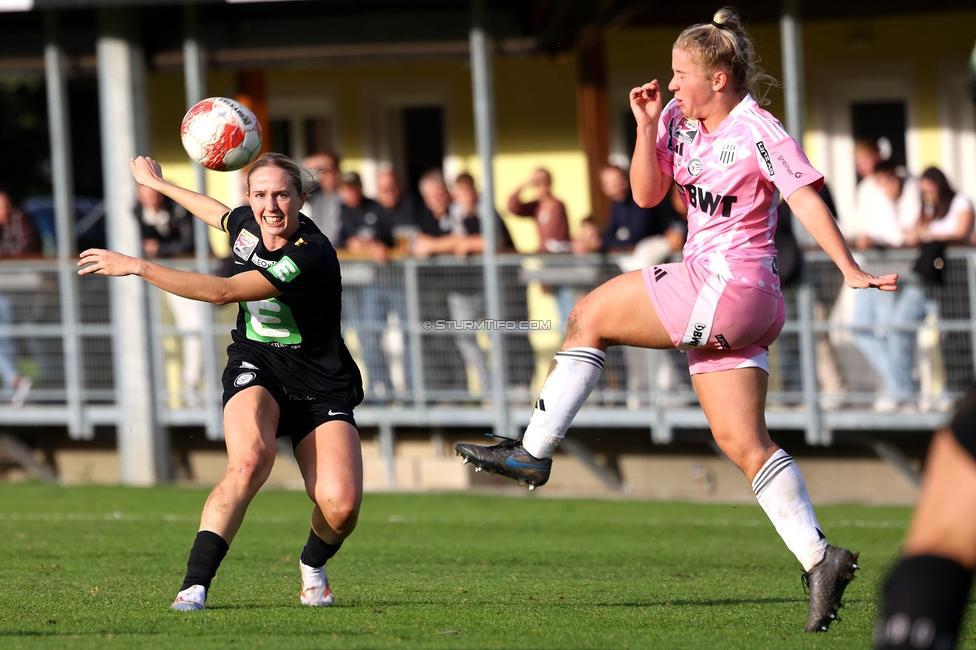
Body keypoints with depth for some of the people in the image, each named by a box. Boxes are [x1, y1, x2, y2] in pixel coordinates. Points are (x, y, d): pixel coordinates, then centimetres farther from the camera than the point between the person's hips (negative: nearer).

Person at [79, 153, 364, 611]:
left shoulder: (311, 255, -24)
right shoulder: (247, 223, -2)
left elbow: (223, 292, -31)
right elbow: (220, 214, 27)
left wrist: (138, 267, -30)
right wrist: (158, 184, 42)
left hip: (319, 387, -3)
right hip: (257, 370, 3)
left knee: (340, 505, -20)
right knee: (249, 461, -31)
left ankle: (313, 565, 17)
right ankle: (194, 584, -30)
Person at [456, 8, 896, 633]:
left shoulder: (757, 131, -11)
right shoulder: (679, 119, 12)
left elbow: (807, 201, -15)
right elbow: (647, 193, 13)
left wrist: (852, 271, -22)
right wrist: (647, 125, 0)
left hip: (725, 287, -9)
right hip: (725, 302, 9)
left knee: (590, 316, -2)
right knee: (744, 443, 2)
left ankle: (533, 452, 4)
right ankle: (820, 560, -2)